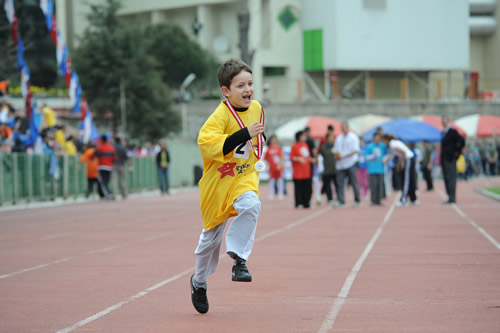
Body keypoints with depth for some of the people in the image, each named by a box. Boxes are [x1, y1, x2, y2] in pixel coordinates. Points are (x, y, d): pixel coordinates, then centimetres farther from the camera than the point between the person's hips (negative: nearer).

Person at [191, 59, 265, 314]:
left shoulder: (257, 109, 2)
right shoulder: (220, 115, -19)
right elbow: (206, 143, -35)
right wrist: (244, 134, -36)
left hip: (245, 176, 4)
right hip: (218, 180, -4)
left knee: (251, 205, -31)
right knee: (212, 235, 9)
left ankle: (239, 257, -23)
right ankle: (199, 282, 31)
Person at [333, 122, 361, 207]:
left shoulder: (353, 137, -3)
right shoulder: (339, 138, 14)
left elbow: (355, 150, -10)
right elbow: (335, 149, 18)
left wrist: (344, 156, -17)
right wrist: (337, 155, -5)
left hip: (350, 163, -5)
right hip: (341, 164, 5)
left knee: (354, 182, -1)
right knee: (339, 182, -4)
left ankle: (357, 201, 9)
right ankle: (341, 201, -3)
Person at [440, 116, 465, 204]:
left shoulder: (452, 132, -8)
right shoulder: (443, 133, 16)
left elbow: (462, 141, -14)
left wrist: (457, 152, -10)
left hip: (450, 159, -8)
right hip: (444, 159, 9)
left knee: (451, 178, -8)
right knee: (446, 178, 8)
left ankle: (452, 198, -8)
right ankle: (451, 197, 13)